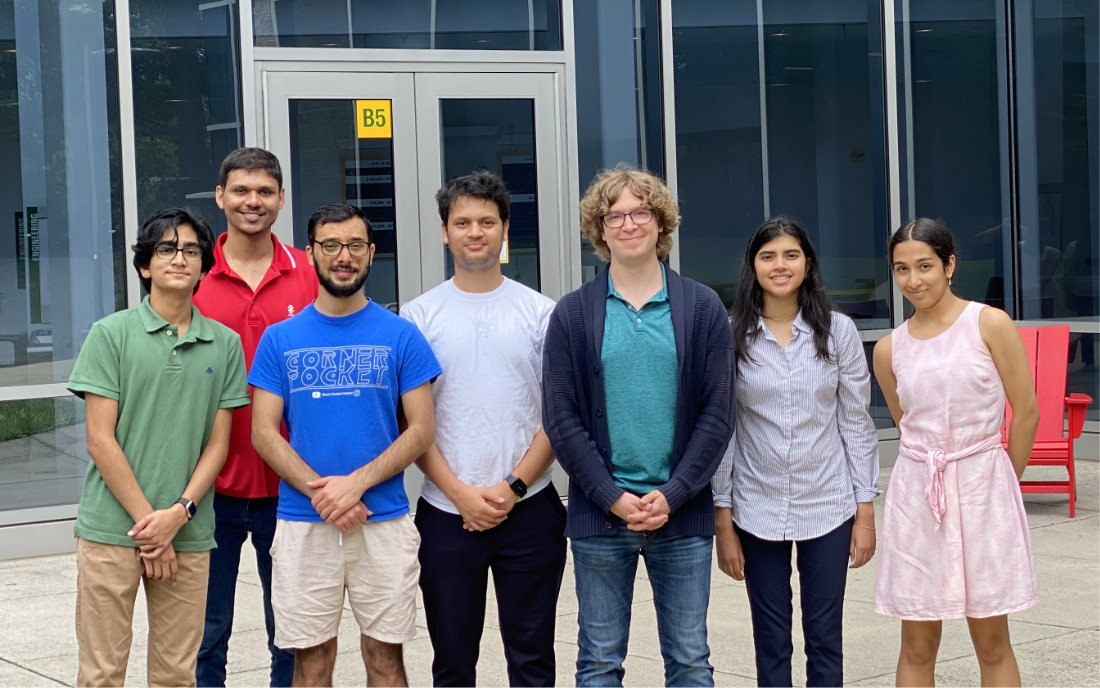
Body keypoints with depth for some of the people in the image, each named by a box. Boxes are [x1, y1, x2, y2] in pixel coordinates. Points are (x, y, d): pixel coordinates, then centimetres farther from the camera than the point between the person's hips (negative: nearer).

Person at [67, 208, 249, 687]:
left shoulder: (225, 344, 8)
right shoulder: (111, 334, 0)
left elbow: (218, 443, 7)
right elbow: (100, 440, -4)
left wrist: (179, 513, -8)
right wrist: (147, 521, -9)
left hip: (188, 535, 3)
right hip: (112, 530, -2)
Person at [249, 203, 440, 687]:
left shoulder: (401, 336, 2)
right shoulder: (280, 339, 5)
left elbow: (421, 429, -1)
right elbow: (263, 433, 1)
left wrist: (357, 483, -14)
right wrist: (321, 493, -13)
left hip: (384, 523, -1)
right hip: (302, 524, 1)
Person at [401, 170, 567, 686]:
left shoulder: (540, 312, 4)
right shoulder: (419, 316, 3)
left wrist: (513, 487, -9)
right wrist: (460, 493, -9)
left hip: (529, 509, 0)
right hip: (447, 513, 0)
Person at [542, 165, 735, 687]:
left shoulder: (703, 308, 4)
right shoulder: (573, 314, 2)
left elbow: (717, 414, 0)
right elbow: (561, 420, -2)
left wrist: (674, 495, -10)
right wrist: (613, 498, -11)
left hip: (682, 513, 0)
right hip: (600, 514, 0)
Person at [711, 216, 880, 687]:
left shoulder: (838, 331, -1)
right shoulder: (732, 336, -3)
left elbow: (856, 423, 2)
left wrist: (866, 511, -1)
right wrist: (723, 522, -2)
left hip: (828, 508, 0)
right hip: (758, 512, 0)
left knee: (825, 639, 6)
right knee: (771, 645, 6)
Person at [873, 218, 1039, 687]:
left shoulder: (989, 324, -5)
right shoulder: (889, 350, 4)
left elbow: (1026, 412, -1)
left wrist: (1002, 483, 7)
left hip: (982, 490, -2)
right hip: (916, 494, 2)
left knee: (992, 643, 4)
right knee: (917, 646, 4)